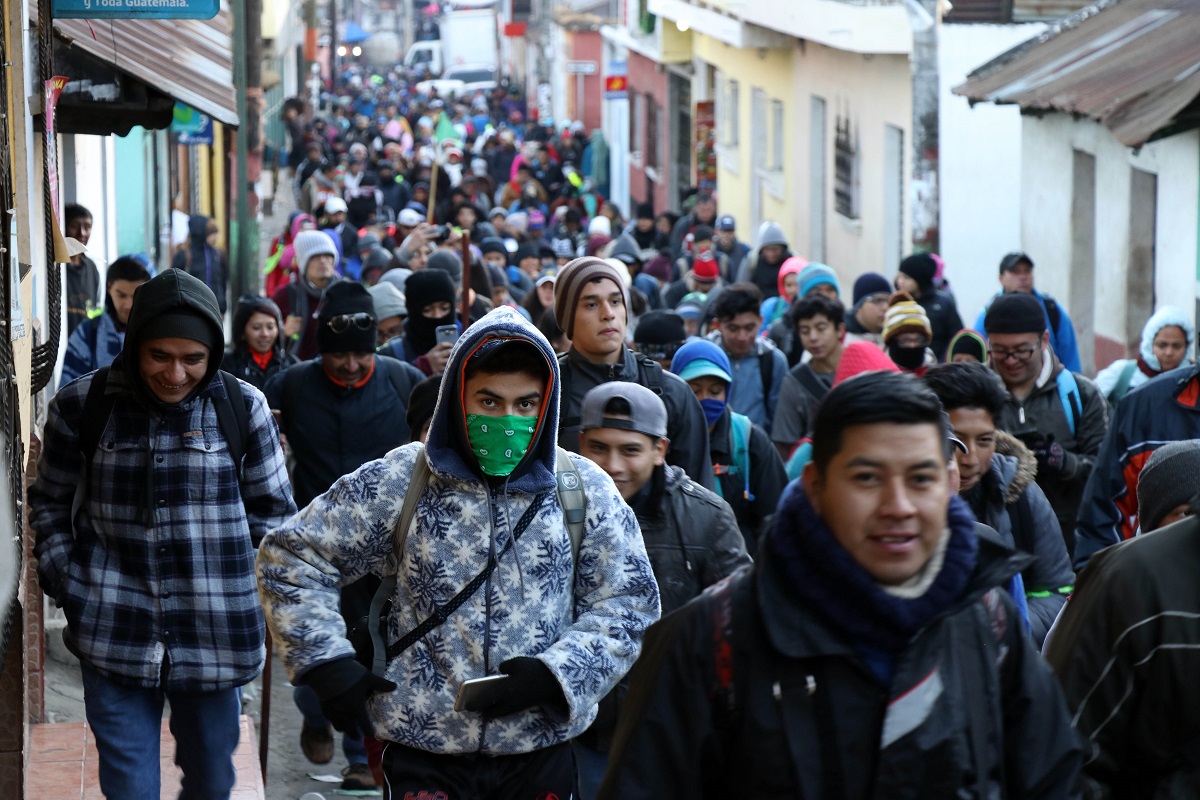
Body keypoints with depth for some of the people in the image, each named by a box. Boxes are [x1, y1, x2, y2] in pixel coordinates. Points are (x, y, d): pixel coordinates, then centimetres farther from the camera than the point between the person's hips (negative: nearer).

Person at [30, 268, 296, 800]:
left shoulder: (241, 408, -2)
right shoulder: (81, 407, -2)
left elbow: (273, 511, 8)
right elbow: (50, 505, 10)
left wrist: (259, 593, -1)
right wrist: (67, 588, 0)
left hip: (215, 636, 1)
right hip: (115, 633, -1)